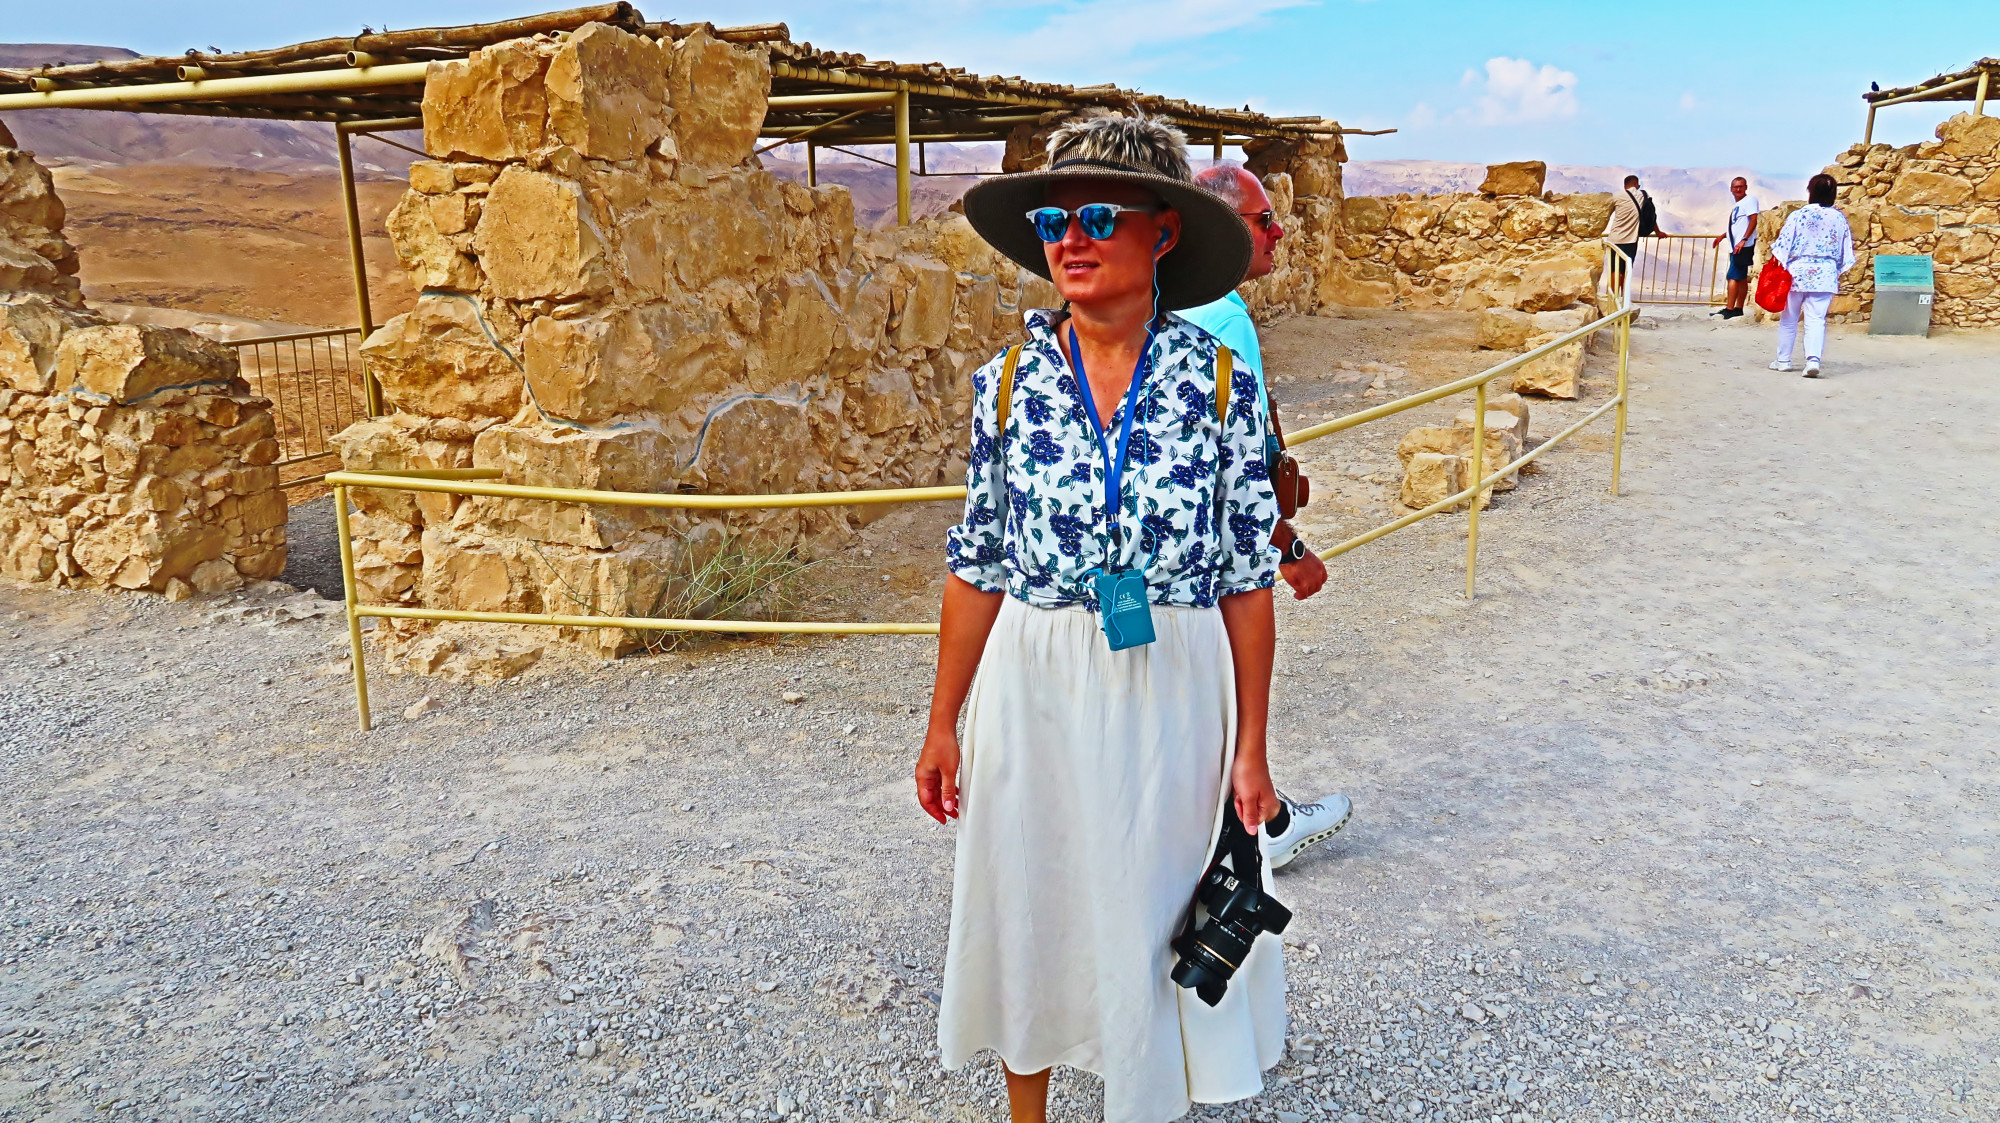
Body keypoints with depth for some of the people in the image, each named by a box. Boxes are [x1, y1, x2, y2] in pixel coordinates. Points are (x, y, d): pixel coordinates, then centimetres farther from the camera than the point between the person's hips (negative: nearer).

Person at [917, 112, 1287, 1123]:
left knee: (1149, 920, 12)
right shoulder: (1007, 384, -3)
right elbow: (976, 566, 2)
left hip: (1171, 693, -1)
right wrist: (944, 725, 4)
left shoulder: (1218, 382, -7)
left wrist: (1250, 747, -3)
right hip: (1032, 689, 2)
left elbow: (1249, 577, -4)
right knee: (1026, 912, 15)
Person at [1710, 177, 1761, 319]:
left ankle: (1729, 310, -16)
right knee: (1741, 279, 12)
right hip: (1736, 246, 10)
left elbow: (1753, 220, -17)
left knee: (1733, 276, -14)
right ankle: (1738, 309, 16)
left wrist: (1743, 240, -25)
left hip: (1743, 246, -10)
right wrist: (1723, 236, 27)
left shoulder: (1750, 200, -6)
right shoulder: (1737, 205, 20)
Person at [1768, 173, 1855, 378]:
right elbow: (1846, 251, 8)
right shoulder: (1839, 218, 3)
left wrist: (1778, 263, 8)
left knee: (1789, 319, 11)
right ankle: (1814, 358, -20)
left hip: (1797, 272, -2)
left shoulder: (1798, 215, -7)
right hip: (1825, 274, 2)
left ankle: (1783, 360, 20)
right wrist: (1838, 272, 19)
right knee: (1816, 319, -1)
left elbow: (1783, 245, -6)